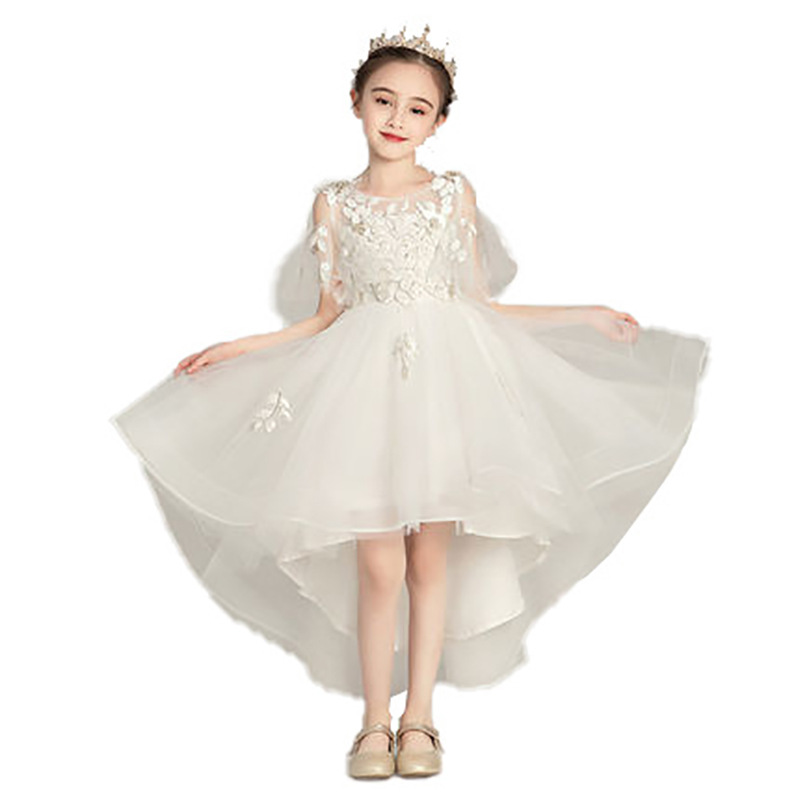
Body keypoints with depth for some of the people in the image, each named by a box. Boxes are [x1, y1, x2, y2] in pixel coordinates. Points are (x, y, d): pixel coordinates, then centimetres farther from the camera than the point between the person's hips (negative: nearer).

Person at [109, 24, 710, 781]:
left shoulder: (455, 194, 7)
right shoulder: (335, 202, 7)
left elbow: (480, 305, 9)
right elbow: (326, 317, 10)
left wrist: (586, 316, 8)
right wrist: (240, 347, 4)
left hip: (445, 380, 1)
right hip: (365, 381, 0)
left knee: (432, 555, 1)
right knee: (377, 561, -6)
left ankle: (418, 718, 15)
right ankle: (374, 720, 10)